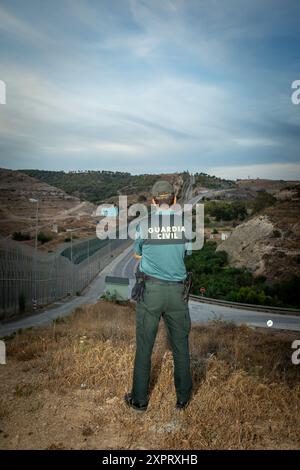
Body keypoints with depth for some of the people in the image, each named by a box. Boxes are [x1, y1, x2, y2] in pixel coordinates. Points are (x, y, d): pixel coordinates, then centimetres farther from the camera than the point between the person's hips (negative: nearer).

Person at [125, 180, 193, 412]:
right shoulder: (186, 222, -4)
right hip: (177, 291, 1)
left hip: (150, 290, -1)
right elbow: (185, 253, 8)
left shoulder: (145, 224, -6)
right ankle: (183, 398, 31)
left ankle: (140, 399, 25)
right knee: (181, 347, 16)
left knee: (144, 347, 11)